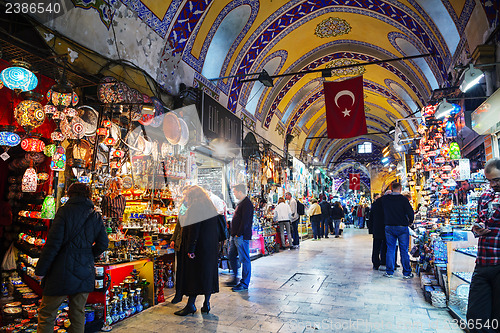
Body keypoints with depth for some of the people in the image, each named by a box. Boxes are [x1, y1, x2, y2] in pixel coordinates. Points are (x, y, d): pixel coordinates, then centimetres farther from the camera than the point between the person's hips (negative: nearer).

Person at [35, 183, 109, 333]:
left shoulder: (65, 211, -7)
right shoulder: (96, 216, 6)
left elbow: (53, 243, -11)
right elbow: (103, 244, 6)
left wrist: (41, 270, -5)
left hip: (64, 270, -4)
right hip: (85, 273, 5)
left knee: (46, 314, 9)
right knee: (78, 314, 15)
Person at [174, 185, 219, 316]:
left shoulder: (194, 207, -13)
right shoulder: (211, 207, 13)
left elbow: (193, 230, -20)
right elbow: (216, 230, 14)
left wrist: (190, 249, -20)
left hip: (199, 247, -8)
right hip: (211, 248, 8)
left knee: (194, 275, 0)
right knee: (208, 273, 12)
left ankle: (191, 305, 8)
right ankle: (206, 304, 20)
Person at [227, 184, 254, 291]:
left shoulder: (247, 204, -16)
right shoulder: (241, 203, 16)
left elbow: (245, 221, -21)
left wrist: (238, 234, -19)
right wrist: (233, 234, 17)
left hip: (241, 236, -10)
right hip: (235, 235, 11)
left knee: (244, 259, -1)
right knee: (231, 256, 16)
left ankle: (244, 284, 8)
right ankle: (235, 279, 28)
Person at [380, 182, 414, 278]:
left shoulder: (384, 199, 0)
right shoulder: (403, 199, -11)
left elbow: (383, 211, 13)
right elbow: (410, 212, -10)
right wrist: (410, 221, 6)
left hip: (389, 227, 3)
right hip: (402, 227, -3)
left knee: (390, 249, 9)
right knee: (404, 250, 5)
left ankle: (389, 272, 13)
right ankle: (406, 273, 13)